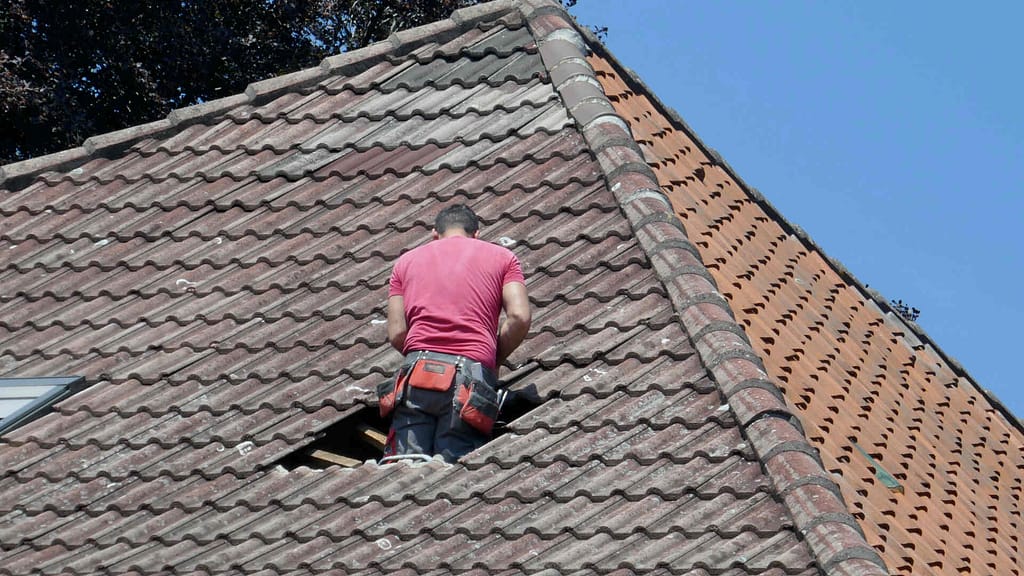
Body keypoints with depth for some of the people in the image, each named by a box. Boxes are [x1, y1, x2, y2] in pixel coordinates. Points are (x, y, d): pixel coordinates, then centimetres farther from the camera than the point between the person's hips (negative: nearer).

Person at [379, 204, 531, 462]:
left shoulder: (407, 260, 23)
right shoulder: (502, 257, 19)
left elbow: (396, 334, 12)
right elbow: (519, 317, 3)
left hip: (418, 372, 1)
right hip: (472, 373, -1)